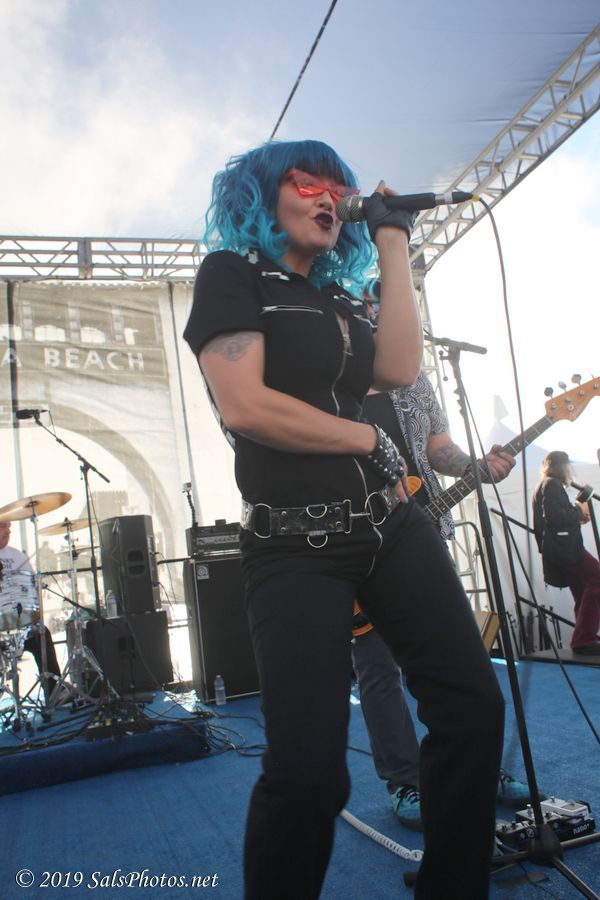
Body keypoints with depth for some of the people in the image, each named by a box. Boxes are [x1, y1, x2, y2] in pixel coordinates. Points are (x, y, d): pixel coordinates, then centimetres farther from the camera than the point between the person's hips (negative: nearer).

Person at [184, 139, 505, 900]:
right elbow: (242, 406, -15)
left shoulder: (339, 297, 20)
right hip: (296, 546, -6)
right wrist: (367, 439, -5)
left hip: (392, 524, 7)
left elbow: (399, 371, 0)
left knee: (473, 705, 4)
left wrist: (393, 247, 5)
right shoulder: (232, 274, 1)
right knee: (307, 773, -10)